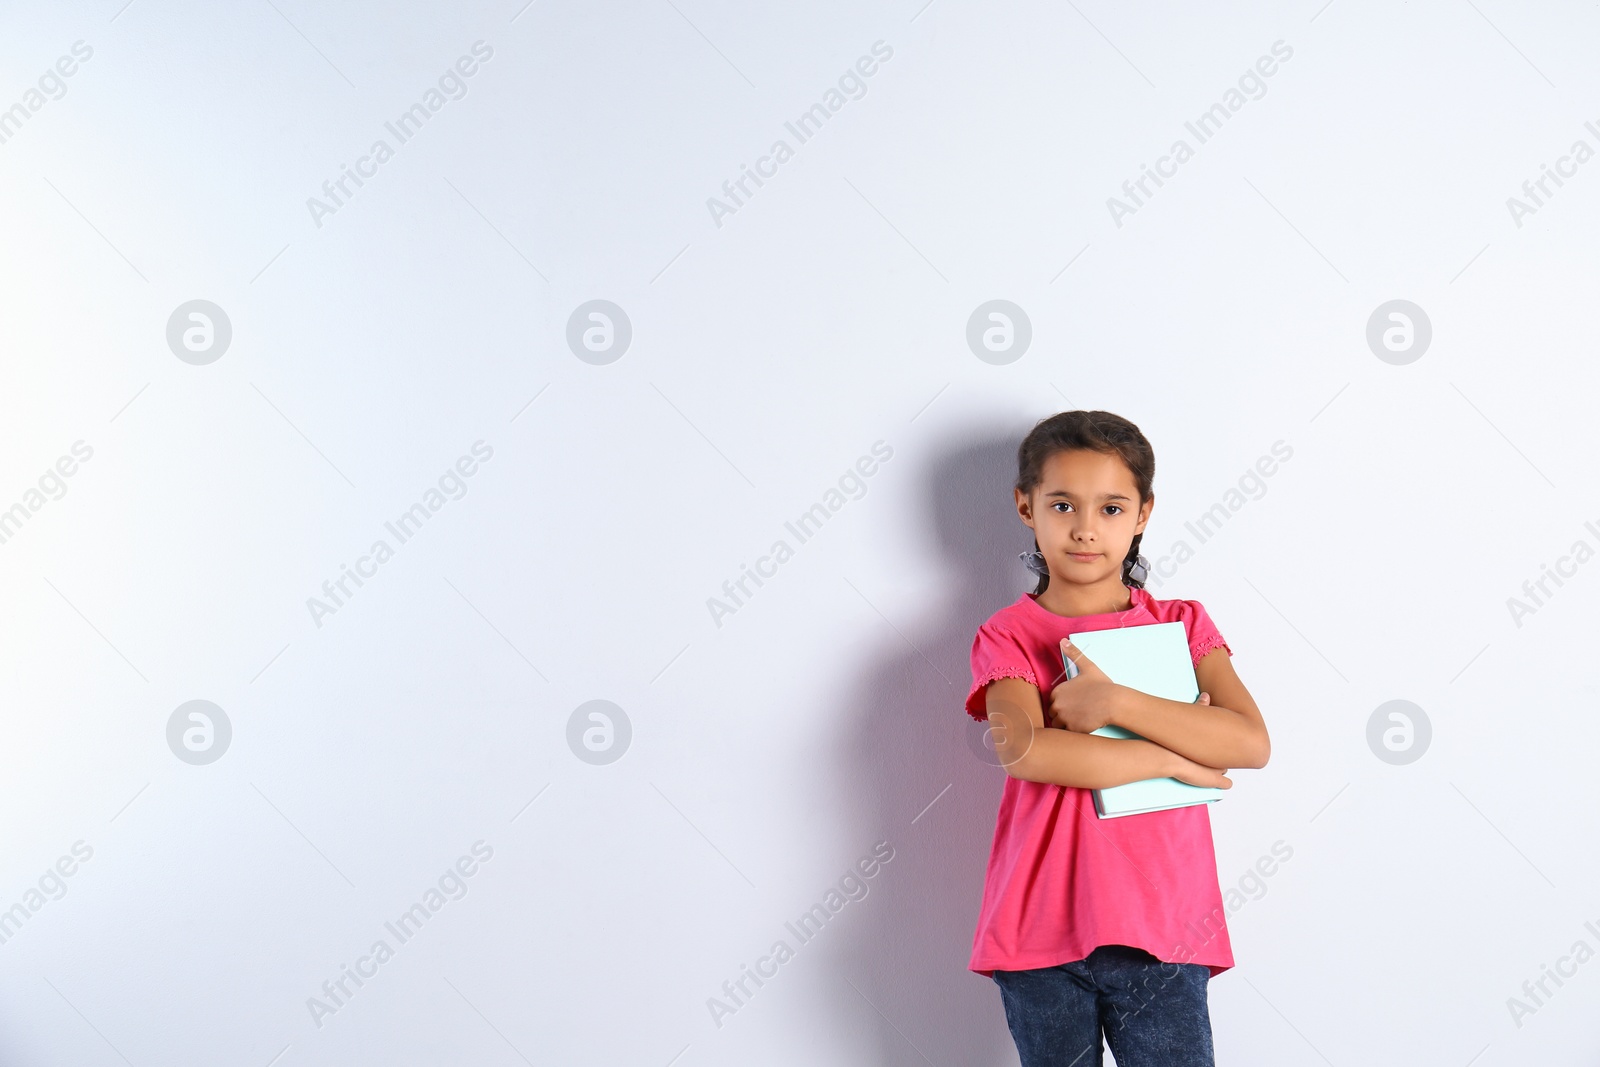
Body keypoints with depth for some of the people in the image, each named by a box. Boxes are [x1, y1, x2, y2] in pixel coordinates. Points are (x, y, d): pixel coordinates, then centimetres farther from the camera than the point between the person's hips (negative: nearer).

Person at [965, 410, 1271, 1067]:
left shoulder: (1182, 625, 8)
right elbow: (1022, 750, -18)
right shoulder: (1007, 636, 2)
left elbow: (1251, 743, -8)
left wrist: (1115, 703, -16)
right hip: (1040, 933, -1)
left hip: (1161, 928, 1)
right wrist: (1176, 758, -13)